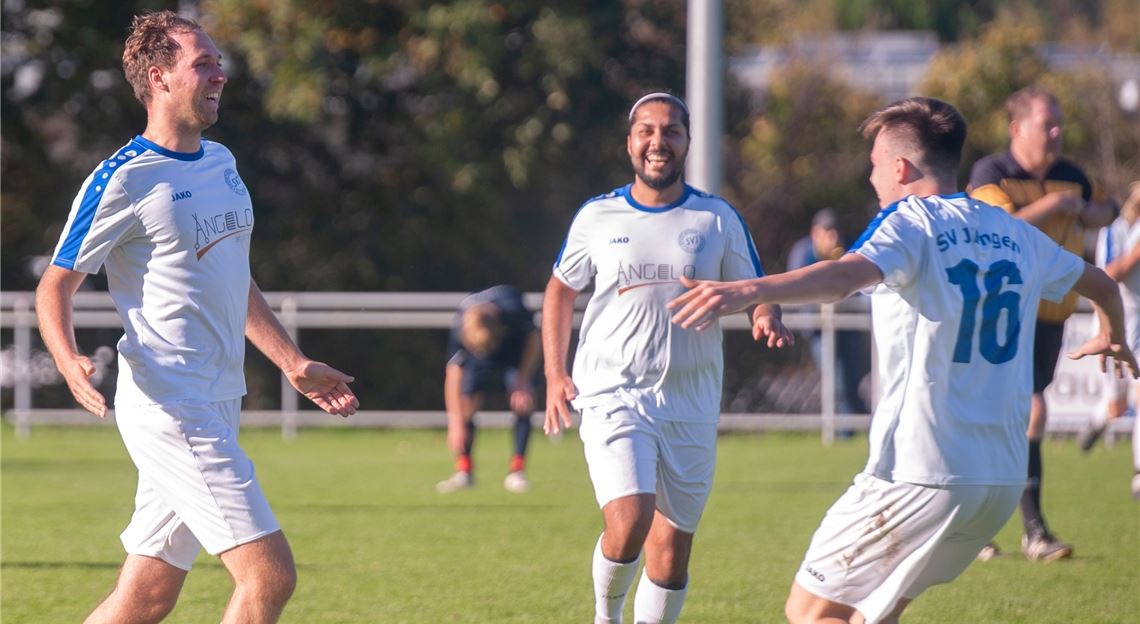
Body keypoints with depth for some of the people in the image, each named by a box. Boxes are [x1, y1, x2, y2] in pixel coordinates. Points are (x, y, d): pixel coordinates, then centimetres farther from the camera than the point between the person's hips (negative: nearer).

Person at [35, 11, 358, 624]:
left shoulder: (221, 161, 15)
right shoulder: (124, 178, -11)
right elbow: (55, 284, -8)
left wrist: (295, 364, 27)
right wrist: (70, 362, -26)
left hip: (215, 407, 9)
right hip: (170, 408, -9)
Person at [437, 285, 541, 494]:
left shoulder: (514, 312, -40)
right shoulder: (459, 329, -38)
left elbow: (534, 339, -19)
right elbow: (453, 375, -31)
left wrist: (522, 383, -20)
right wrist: (456, 423, -33)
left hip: (517, 350, -1)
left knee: (523, 403, -16)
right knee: (466, 403, -14)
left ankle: (517, 471, -7)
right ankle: (463, 471, -3)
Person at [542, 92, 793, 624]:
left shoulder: (718, 219, 3)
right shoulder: (597, 217, 3)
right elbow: (561, 290, 16)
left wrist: (766, 317, -17)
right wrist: (555, 376, 8)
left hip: (691, 406, 2)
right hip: (613, 396, -2)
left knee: (672, 549, 5)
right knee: (629, 523, -21)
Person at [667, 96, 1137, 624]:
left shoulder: (912, 223, -7)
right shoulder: (1015, 235, 14)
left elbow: (847, 274, -30)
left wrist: (747, 291, -45)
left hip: (920, 477, -7)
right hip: (1003, 480, 7)